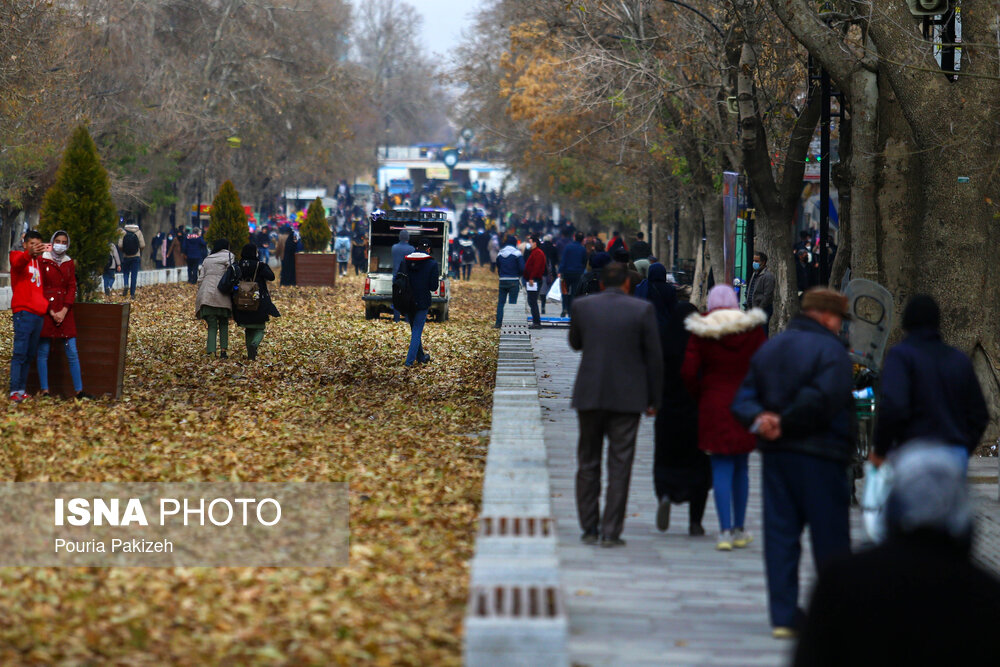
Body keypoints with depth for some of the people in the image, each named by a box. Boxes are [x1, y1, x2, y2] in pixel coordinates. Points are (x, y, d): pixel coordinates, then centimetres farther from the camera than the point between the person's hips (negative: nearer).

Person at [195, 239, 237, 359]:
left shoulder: (207, 259, 20)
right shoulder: (229, 256, 6)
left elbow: (200, 278, 16)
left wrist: (200, 296, 20)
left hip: (206, 295, 3)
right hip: (222, 296, -3)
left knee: (212, 325, 2)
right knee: (223, 324, 14)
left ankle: (211, 351, -14)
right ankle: (223, 350, 5)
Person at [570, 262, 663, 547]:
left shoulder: (582, 306, -1)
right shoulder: (642, 309, -5)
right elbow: (654, 356, -2)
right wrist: (654, 399, 6)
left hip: (589, 395, 2)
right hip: (628, 398, -2)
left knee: (588, 462, 12)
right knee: (620, 464, 2)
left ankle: (589, 529, 14)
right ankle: (611, 531, 0)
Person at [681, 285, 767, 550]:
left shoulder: (701, 332, -5)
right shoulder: (753, 329, -1)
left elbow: (689, 372, -7)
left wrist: (699, 395, 9)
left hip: (714, 406, -2)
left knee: (721, 468, 0)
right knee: (741, 466, 15)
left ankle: (725, 531, -8)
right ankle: (739, 530, 21)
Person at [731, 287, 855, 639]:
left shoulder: (769, 348, 14)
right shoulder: (830, 349, -9)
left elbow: (743, 398, 8)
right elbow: (821, 399, -23)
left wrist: (760, 419, -10)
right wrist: (785, 423, -14)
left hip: (775, 454, 6)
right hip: (819, 456, -6)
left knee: (780, 534, 7)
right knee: (830, 537, 3)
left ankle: (783, 616, 4)